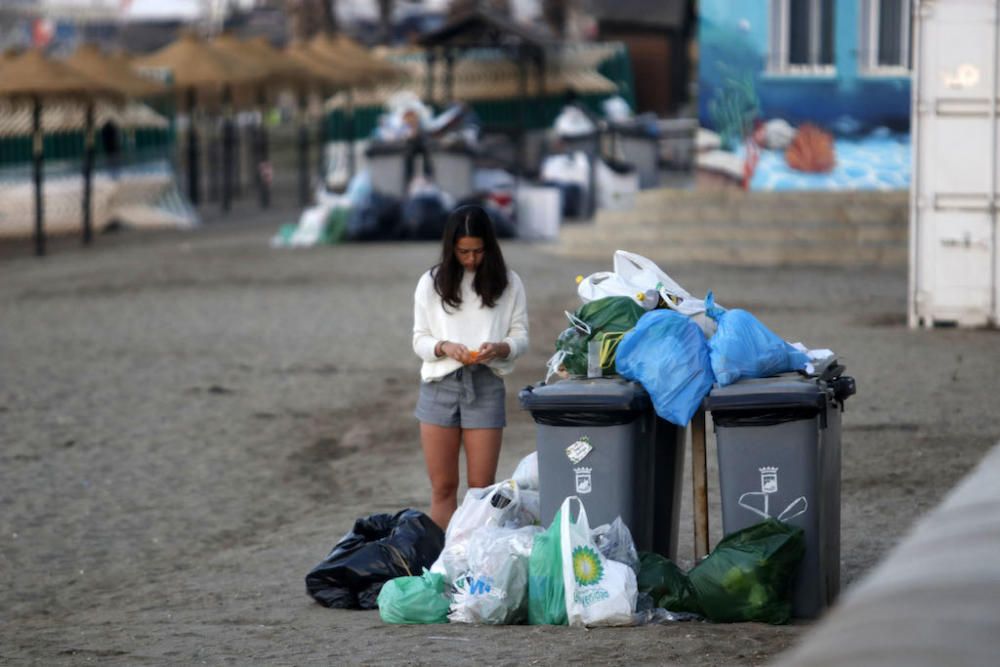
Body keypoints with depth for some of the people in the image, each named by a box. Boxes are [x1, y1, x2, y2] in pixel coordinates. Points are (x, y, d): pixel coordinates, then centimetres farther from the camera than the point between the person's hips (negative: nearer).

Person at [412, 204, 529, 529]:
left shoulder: (508, 284, 2)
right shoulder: (432, 283, 3)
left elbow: (520, 337, 5)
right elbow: (419, 340, 5)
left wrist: (499, 348, -17)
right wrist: (445, 348, -16)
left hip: (486, 385, -1)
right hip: (440, 385, 1)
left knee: (481, 487, 0)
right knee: (443, 487, 4)